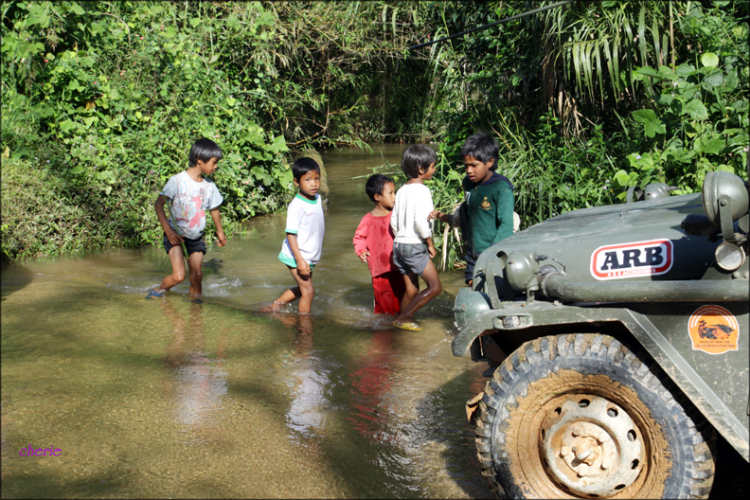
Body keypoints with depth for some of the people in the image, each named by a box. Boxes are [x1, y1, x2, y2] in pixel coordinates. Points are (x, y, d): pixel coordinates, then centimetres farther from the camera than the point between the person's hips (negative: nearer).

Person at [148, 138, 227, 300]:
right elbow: (158, 204, -13)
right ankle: (160, 290, 13)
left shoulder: (210, 186, 1)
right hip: (176, 235, -4)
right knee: (178, 276, -15)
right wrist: (168, 230, -20)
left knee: (196, 276, 0)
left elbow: (214, 209, 18)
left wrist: (220, 232, 31)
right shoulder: (177, 180, -14)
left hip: (196, 238, 4)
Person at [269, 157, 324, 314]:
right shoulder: (296, 206, -22)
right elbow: (291, 234, -23)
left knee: (302, 289, 20)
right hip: (297, 257, -8)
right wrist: (300, 260, -27)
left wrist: (319, 248, 23)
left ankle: (276, 304, 35)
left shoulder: (318, 199, 2)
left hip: (310, 256, 8)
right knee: (308, 290, -5)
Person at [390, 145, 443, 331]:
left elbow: (393, 221, 13)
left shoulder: (402, 190, 12)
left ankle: (403, 322, 19)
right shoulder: (422, 190, -13)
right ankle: (403, 317, -6)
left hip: (399, 244, 9)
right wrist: (430, 243, -12)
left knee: (411, 289, 15)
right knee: (435, 286, -4)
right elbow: (420, 221, -23)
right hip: (415, 246, -9)